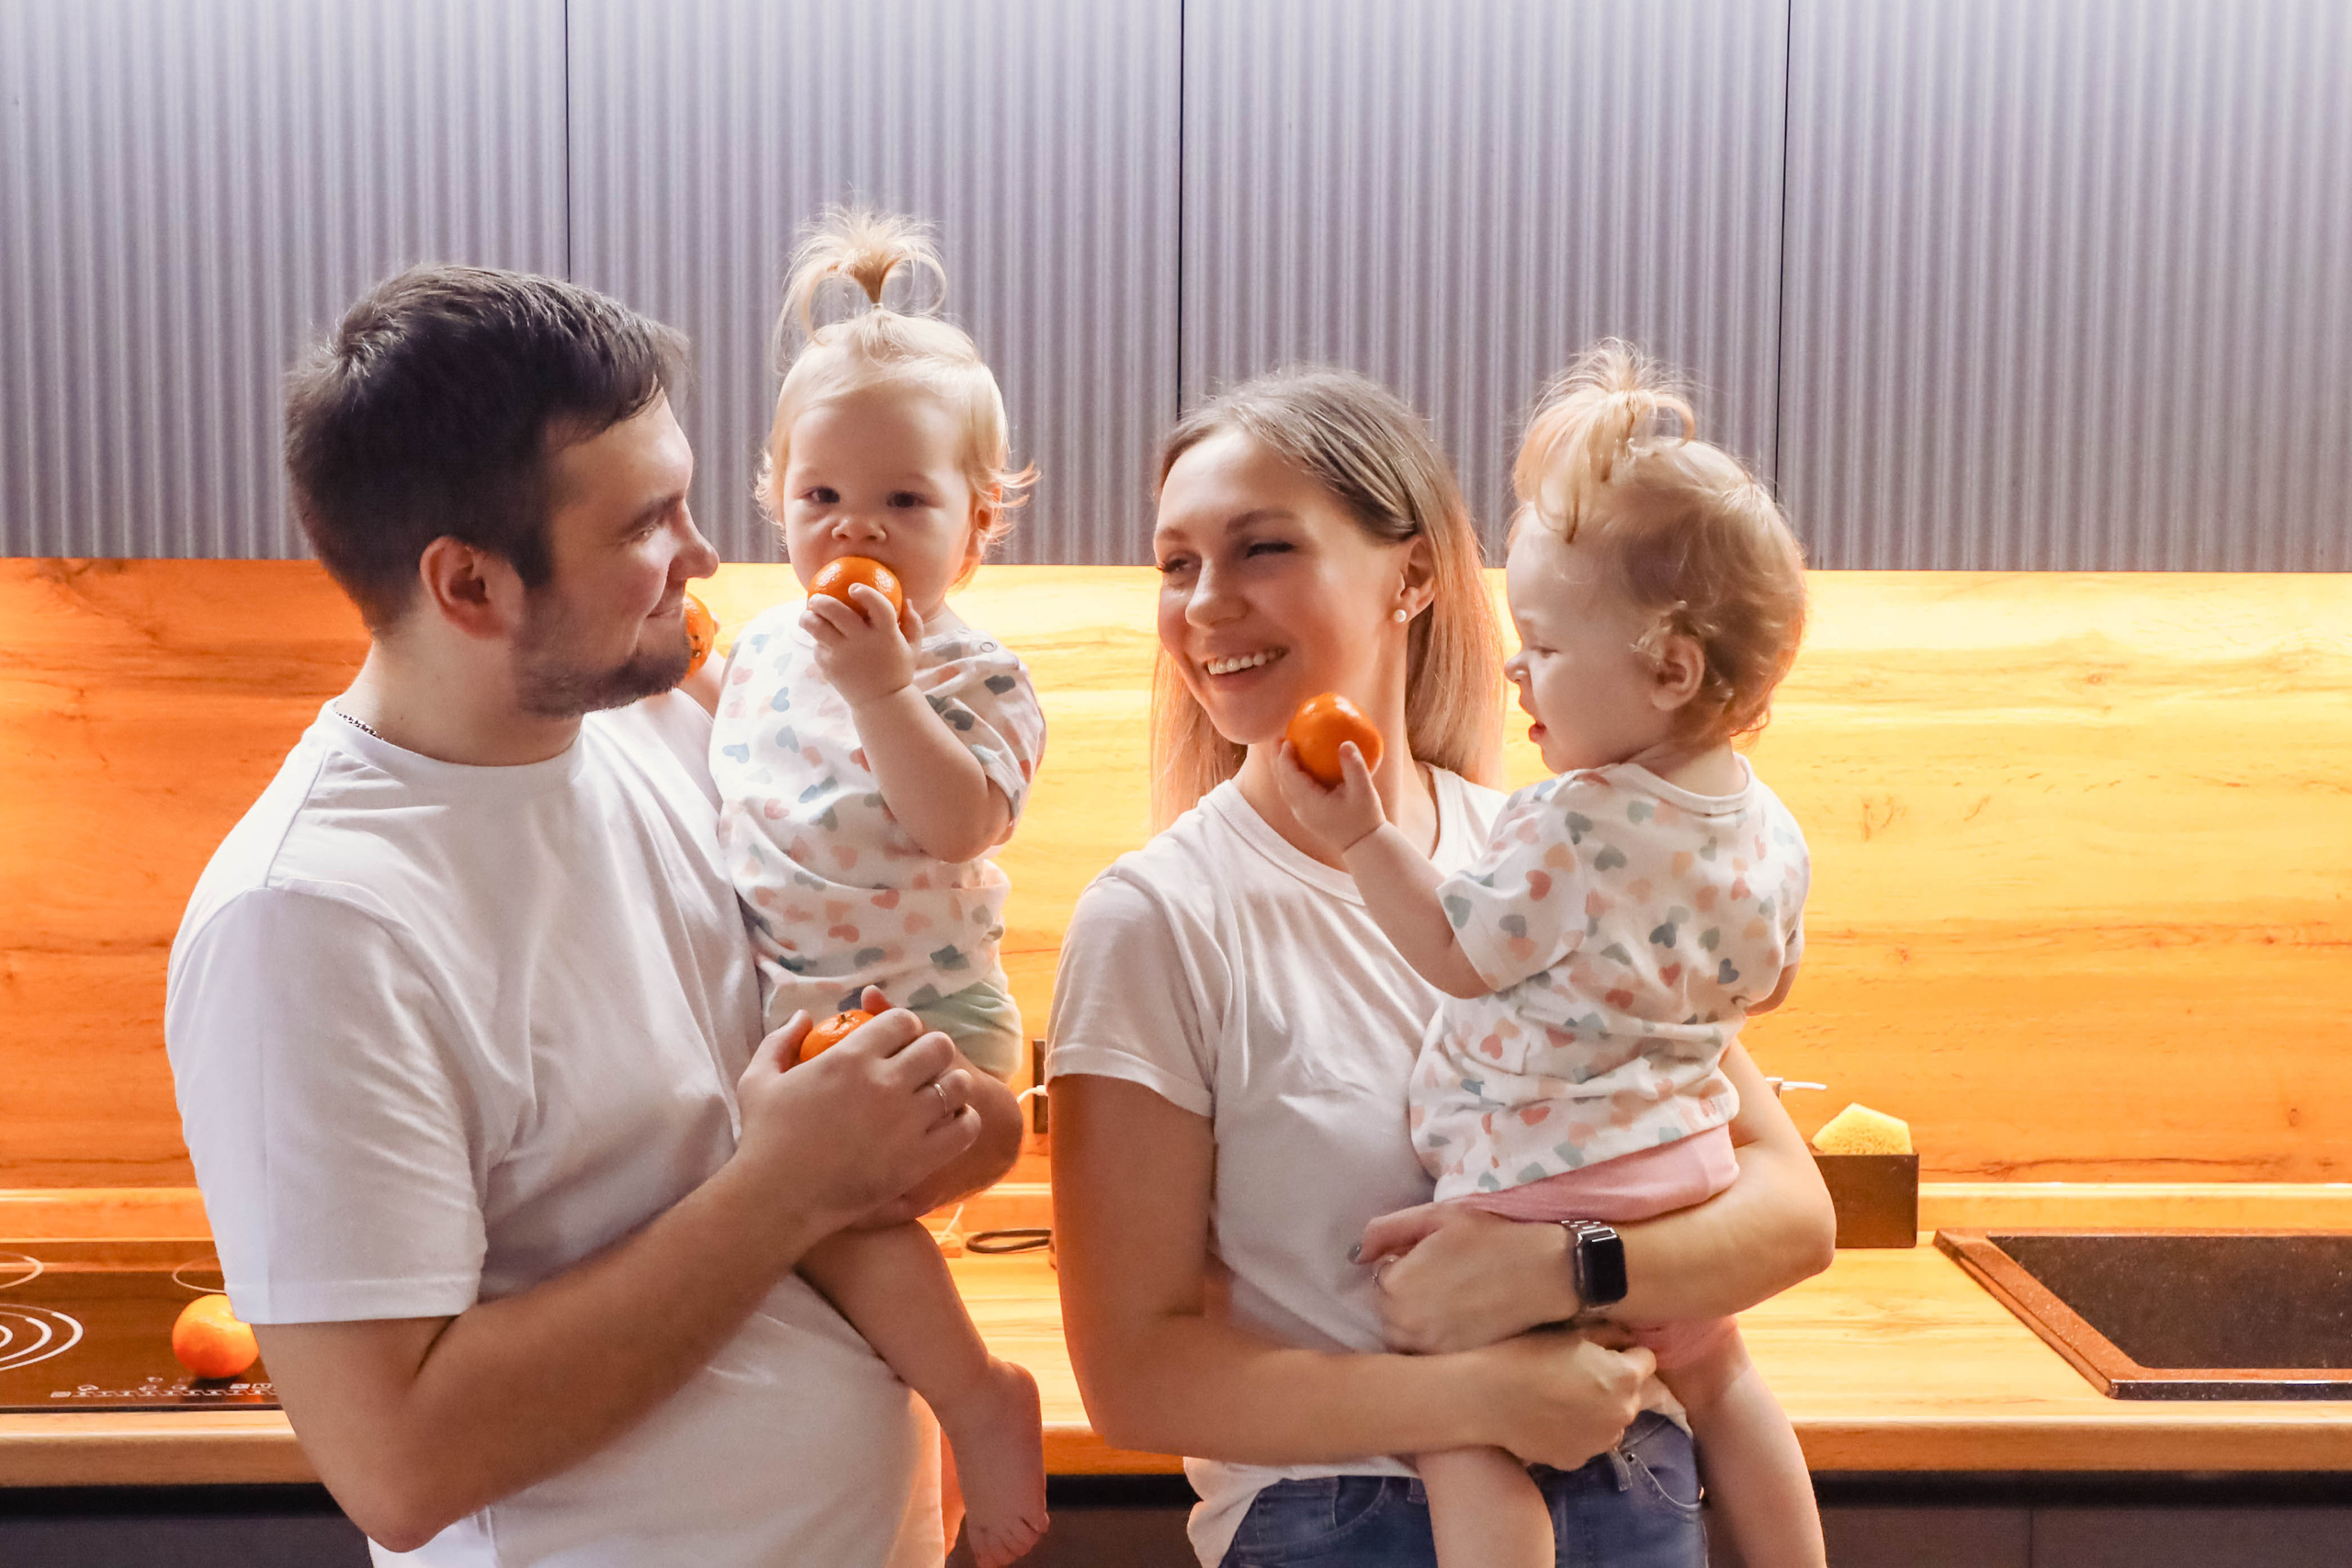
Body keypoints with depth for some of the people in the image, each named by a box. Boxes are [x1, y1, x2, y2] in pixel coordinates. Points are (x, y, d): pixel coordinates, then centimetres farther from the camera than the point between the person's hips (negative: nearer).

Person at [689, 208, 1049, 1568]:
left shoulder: (975, 677, -11)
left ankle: (980, 1396, -9)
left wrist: (883, 686, -34)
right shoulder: (768, 644, 9)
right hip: (772, 1003, 8)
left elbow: (959, 822, -29)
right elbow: (721, 785, 25)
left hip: (917, 1010, -8)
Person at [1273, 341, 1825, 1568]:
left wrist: (1362, 839, -13)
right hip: (1684, 1169, 9)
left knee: (1460, 1429, -3)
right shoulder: (1768, 829, 0)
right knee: (1717, 1384, 31)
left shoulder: (1573, 831, -25)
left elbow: (1463, 958, -15)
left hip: (1540, 1187, -9)